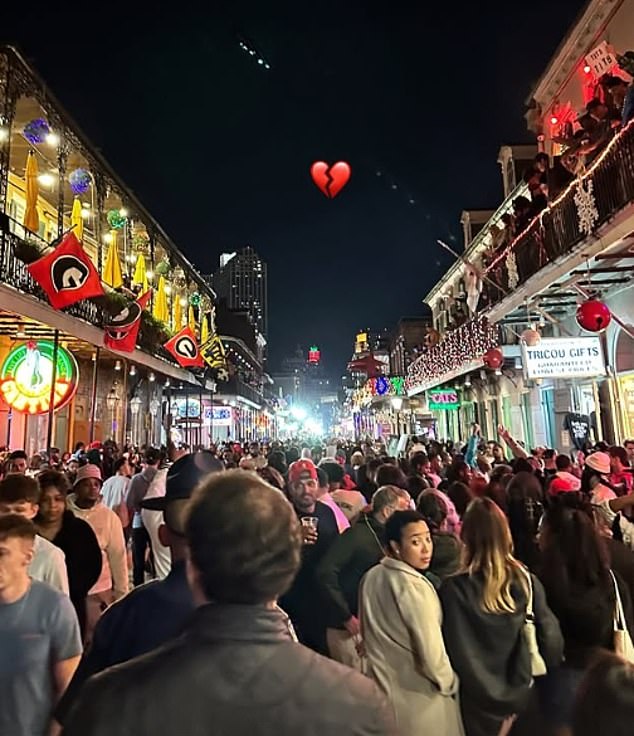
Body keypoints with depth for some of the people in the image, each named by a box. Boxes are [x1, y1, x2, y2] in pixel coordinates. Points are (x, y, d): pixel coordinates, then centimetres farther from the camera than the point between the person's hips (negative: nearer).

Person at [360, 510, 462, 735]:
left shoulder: (371, 577, -4)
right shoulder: (414, 587, -27)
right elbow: (431, 653, -23)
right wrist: (449, 683, -4)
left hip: (382, 684, 6)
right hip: (417, 694, -6)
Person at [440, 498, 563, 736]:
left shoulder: (453, 589, -21)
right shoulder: (527, 581, -15)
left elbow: (457, 655, -16)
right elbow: (551, 641, -8)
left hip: (482, 706, -2)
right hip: (527, 699, 2)